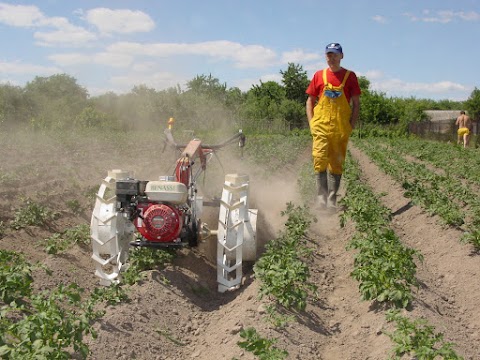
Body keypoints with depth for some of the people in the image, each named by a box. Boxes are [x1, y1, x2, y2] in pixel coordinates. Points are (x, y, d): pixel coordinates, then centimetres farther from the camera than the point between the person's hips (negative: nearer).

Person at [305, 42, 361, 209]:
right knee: (320, 159, -12)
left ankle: (332, 199, 12)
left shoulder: (350, 76, 5)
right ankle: (321, 196, -6)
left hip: (341, 128, 0)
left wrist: (352, 125, -3)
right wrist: (311, 122, 1)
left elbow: (356, 103, 6)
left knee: (336, 163, 4)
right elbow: (310, 101, 13)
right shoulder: (319, 75, 9)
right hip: (321, 126, 0)